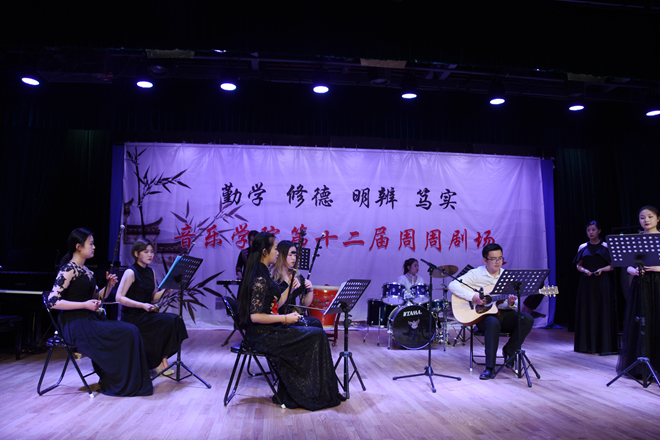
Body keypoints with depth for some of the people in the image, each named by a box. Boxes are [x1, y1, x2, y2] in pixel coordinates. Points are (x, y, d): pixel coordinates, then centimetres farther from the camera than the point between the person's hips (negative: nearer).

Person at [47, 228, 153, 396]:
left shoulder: (86, 270, 16)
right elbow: (53, 301, -18)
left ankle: (132, 381, -6)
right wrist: (84, 305, -21)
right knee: (125, 334, -21)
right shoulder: (68, 269, -10)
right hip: (76, 324, -8)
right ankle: (117, 384, -7)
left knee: (131, 330, -11)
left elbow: (96, 297, 21)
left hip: (90, 319, 8)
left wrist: (109, 285, 2)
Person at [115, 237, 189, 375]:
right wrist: (141, 305, -28)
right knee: (168, 322, -23)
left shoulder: (150, 272, 11)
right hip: (132, 317, -7)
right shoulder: (131, 272, -11)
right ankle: (158, 363, -6)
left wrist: (166, 290, -4)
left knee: (176, 319, -17)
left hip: (146, 314, 7)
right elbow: (119, 297, -18)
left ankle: (162, 359, -8)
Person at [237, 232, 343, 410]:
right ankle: (319, 394, 6)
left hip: (267, 330, 10)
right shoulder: (259, 279, -20)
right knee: (317, 335, -8)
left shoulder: (262, 274, 11)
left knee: (314, 331, 11)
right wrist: (285, 318, -18)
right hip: (263, 335, -10)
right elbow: (255, 316, -25)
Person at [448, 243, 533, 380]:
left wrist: (511, 303, -17)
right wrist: (473, 297, -24)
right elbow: (453, 285, -15)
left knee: (527, 319, -23)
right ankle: (489, 367, -27)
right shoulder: (476, 274, -3)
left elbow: (514, 305, 9)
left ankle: (509, 351, -4)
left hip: (503, 313, 4)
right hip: (483, 314, -4)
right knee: (493, 323, -38)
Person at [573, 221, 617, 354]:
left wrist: (602, 269, -17)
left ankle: (604, 345, 4)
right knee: (587, 312, 2)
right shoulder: (582, 247, 9)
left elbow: (612, 265, 1)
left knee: (603, 312, -2)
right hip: (586, 283, 2)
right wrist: (584, 270, -11)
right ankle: (587, 344, 8)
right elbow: (578, 265, 9)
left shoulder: (606, 246, 3)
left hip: (602, 283, -2)